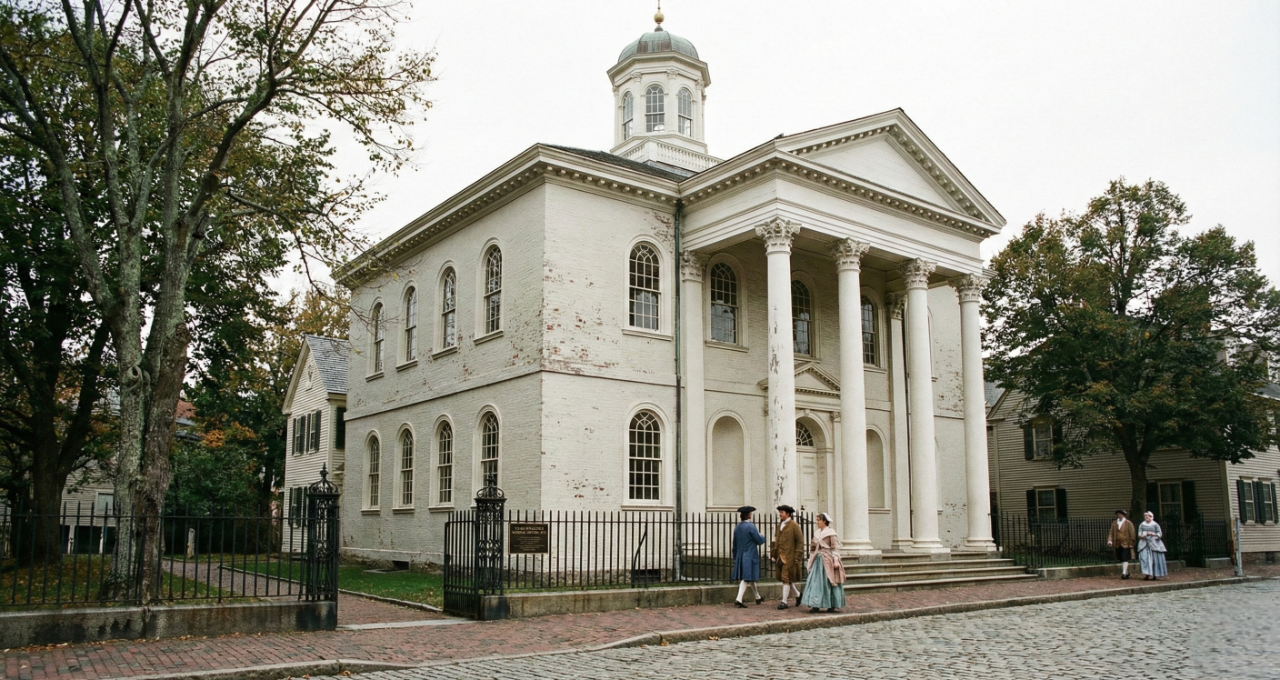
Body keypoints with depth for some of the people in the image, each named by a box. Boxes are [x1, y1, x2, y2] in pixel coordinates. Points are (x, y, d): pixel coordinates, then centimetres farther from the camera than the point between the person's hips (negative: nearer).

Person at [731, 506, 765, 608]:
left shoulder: (737, 527, 7)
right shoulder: (751, 526, -15)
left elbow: (735, 544, 14)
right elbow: (759, 541, -10)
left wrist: (735, 557, 22)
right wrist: (761, 536, 12)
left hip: (740, 556, 7)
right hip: (750, 556, -7)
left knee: (751, 578, 19)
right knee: (746, 578, -6)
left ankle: (758, 597, 34)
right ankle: (738, 599, -15)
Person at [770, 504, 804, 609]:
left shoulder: (794, 525, -7)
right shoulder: (780, 526, 14)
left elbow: (800, 542, -9)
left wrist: (797, 557, -13)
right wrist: (774, 555, 11)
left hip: (790, 557, -7)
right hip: (781, 557, 7)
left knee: (786, 578, -7)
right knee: (787, 579, 13)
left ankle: (784, 602, -2)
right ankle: (798, 595, 32)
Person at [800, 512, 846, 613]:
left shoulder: (831, 533, -8)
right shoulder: (817, 533, 12)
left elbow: (835, 548, -11)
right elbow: (813, 548, 18)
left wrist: (836, 561, -18)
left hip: (827, 561, -6)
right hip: (818, 559, 6)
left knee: (829, 582, 0)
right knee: (816, 581, -1)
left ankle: (832, 605, 11)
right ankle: (816, 605, 0)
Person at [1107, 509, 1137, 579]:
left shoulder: (1128, 523, -2)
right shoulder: (1114, 523, 10)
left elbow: (1132, 534, -2)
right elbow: (1111, 533, 8)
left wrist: (1131, 544, -5)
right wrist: (1109, 541, -7)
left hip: (1126, 544, -5)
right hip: (1118, 545, 5)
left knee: (1125, 559, -12)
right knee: (1121, 560, 11)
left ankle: (1124, 573, -14)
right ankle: (1126, 573, 24)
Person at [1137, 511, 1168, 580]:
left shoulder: (1155, 525, 4)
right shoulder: (1142, 525, 11)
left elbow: (1160, 534, 2)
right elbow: (1139, 534, 9)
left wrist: (1152, 534, -13)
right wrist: (1142, 536, -13)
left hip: (1154, 544, -1)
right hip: (1144, 543, 2)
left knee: (1155, 558, -3)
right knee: (1144, 558, -11)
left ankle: (1156, 575, 6)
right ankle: (1146, 574, -13)